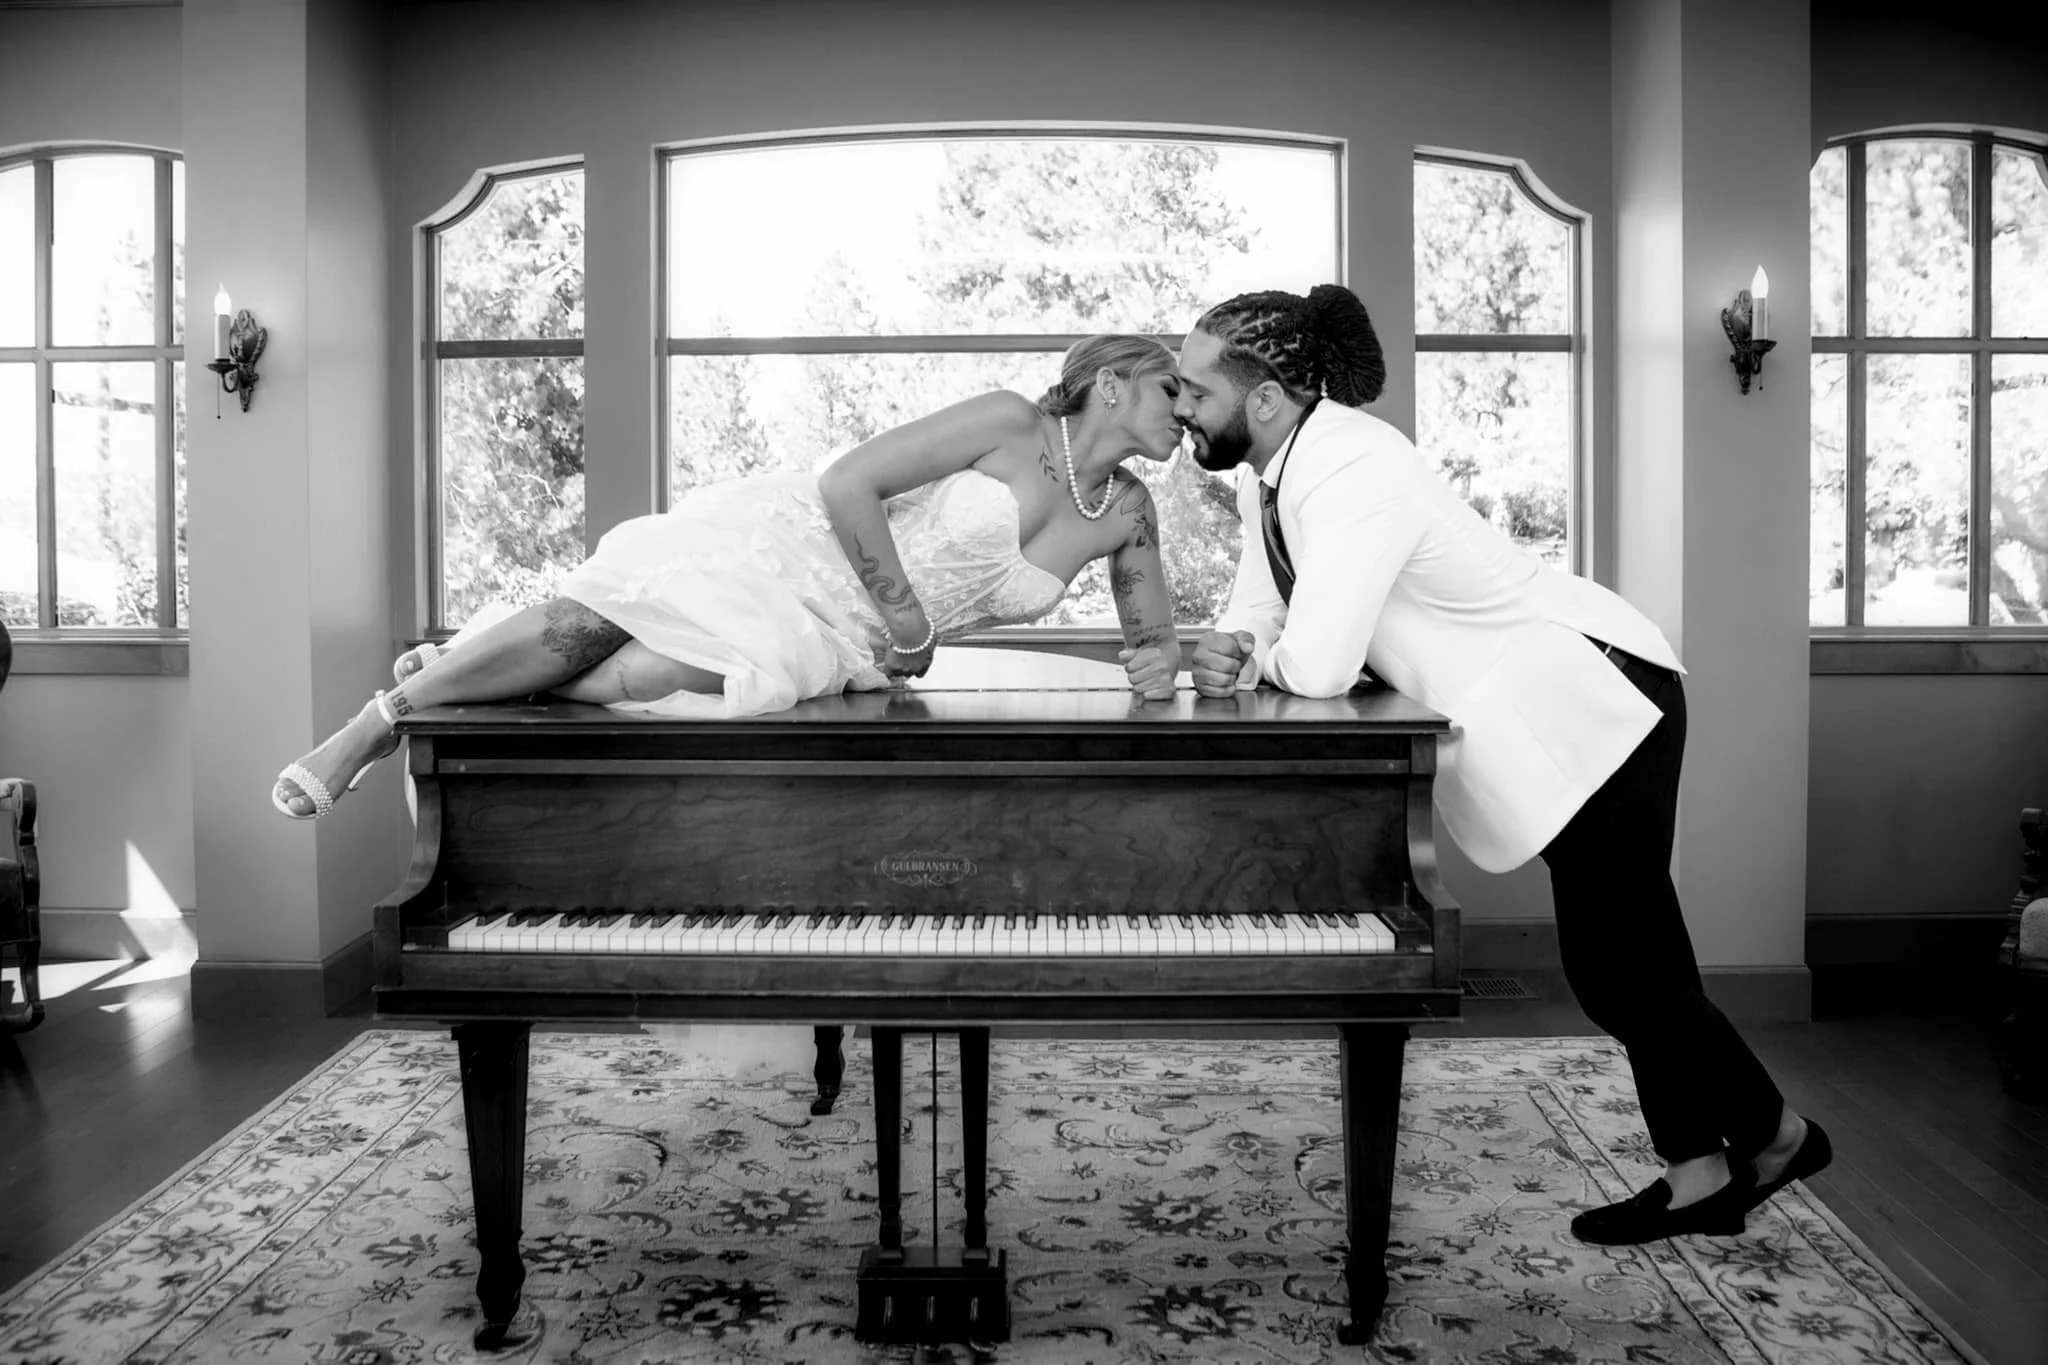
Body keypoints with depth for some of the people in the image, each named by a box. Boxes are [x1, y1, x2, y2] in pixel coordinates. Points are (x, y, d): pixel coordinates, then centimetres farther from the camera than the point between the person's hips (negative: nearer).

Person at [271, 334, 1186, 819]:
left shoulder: (1127, 513, 7)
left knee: (645, 676, -21)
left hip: (837, 642, 3)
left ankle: (450, 673, 5)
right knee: (590, 622, -22)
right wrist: (912, 625, -15)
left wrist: (1159, 661, -5)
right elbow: (847, 485, -17)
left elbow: (1152, 634, 19)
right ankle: (380, 720, -1)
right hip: (784, 549, -3)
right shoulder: (1011, 424, -11)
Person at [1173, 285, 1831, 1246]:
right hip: (1554, 721, 9)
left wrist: (1257, 657, -12)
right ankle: (1702, 1175, 31)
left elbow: (1318, 666, -34)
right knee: (1619, 960, 16)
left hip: (1593, 700, -9)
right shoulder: (1267, 474, 3)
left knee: (1620, 964, 0)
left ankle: (1774, 1133, 26)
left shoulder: (1350, 470, -27)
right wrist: (1229, 657, -18)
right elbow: (1256, 622, 5)